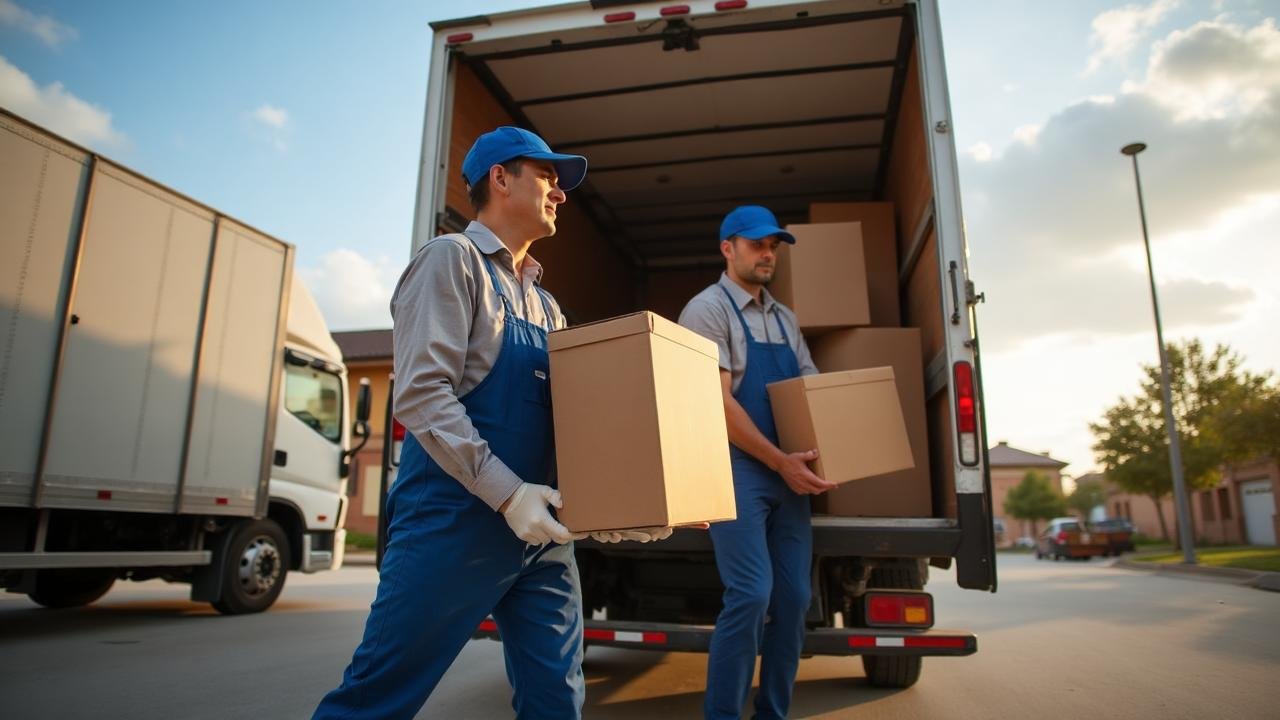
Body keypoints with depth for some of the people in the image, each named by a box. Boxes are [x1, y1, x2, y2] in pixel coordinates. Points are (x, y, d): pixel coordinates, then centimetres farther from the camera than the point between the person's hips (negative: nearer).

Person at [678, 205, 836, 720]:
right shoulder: (708, 309, -4)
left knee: (793, 597, 6)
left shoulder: (784, 318, 18)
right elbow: (717, 402, -13)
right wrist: (780, 461, -17)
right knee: (751, 595, -12)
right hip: (736, 467, -7)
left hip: (788, 471, 7)